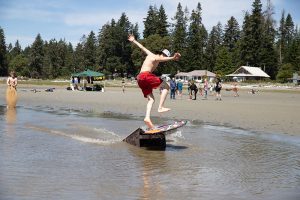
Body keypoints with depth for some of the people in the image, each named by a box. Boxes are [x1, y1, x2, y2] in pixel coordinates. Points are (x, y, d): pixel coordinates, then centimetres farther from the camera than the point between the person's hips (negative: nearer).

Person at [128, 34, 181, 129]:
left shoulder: (150, 54, 23)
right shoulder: (156, 57, -4)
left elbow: (142, 47, 37)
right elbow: (161, 59, -29)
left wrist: (133, 41, 53)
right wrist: (172, 58, -48)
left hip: (140, 79, 9)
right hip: (146, 75, -9)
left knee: (151, 99, 6)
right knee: (166, 86, -4)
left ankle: (147, 118, -10)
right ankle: (161, 107, -14)